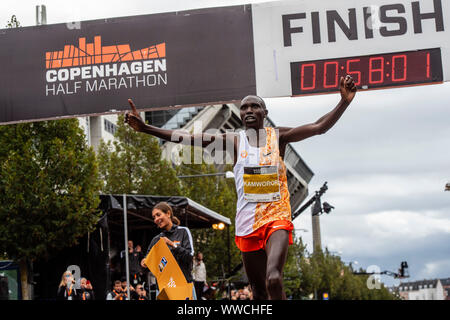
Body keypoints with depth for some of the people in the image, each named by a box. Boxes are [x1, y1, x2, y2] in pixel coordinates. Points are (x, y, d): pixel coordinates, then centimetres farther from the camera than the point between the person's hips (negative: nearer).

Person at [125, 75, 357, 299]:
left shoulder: (278, 136, 1)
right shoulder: (234, 141, 2)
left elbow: (319, 127, -8)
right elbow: (189, 138, -6)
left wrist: (344, 101, -23)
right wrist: (145, 128, -15)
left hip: (277, 220, -2)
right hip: (247, 223, 3)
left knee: (274, 279, -26)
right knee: (258, 292, 11)